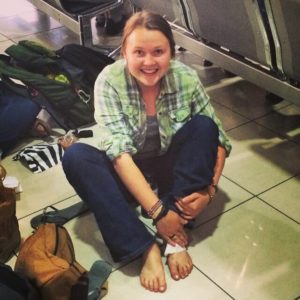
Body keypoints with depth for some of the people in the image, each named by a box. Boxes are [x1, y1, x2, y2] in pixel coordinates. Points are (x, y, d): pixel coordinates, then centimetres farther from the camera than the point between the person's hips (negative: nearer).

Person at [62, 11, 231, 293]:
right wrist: (157, 210, -35)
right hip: (129, 173, -1)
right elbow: (120, 153, -29)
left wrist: (209, 189, -25)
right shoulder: (109, 81, -22)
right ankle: (146, 248, -32)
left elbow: (217, 138, -10)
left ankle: (175, 237, -26)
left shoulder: (187, 78, -16)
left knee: (204, 125, -24)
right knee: (75, 156, -28)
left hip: (172, 168, 2)